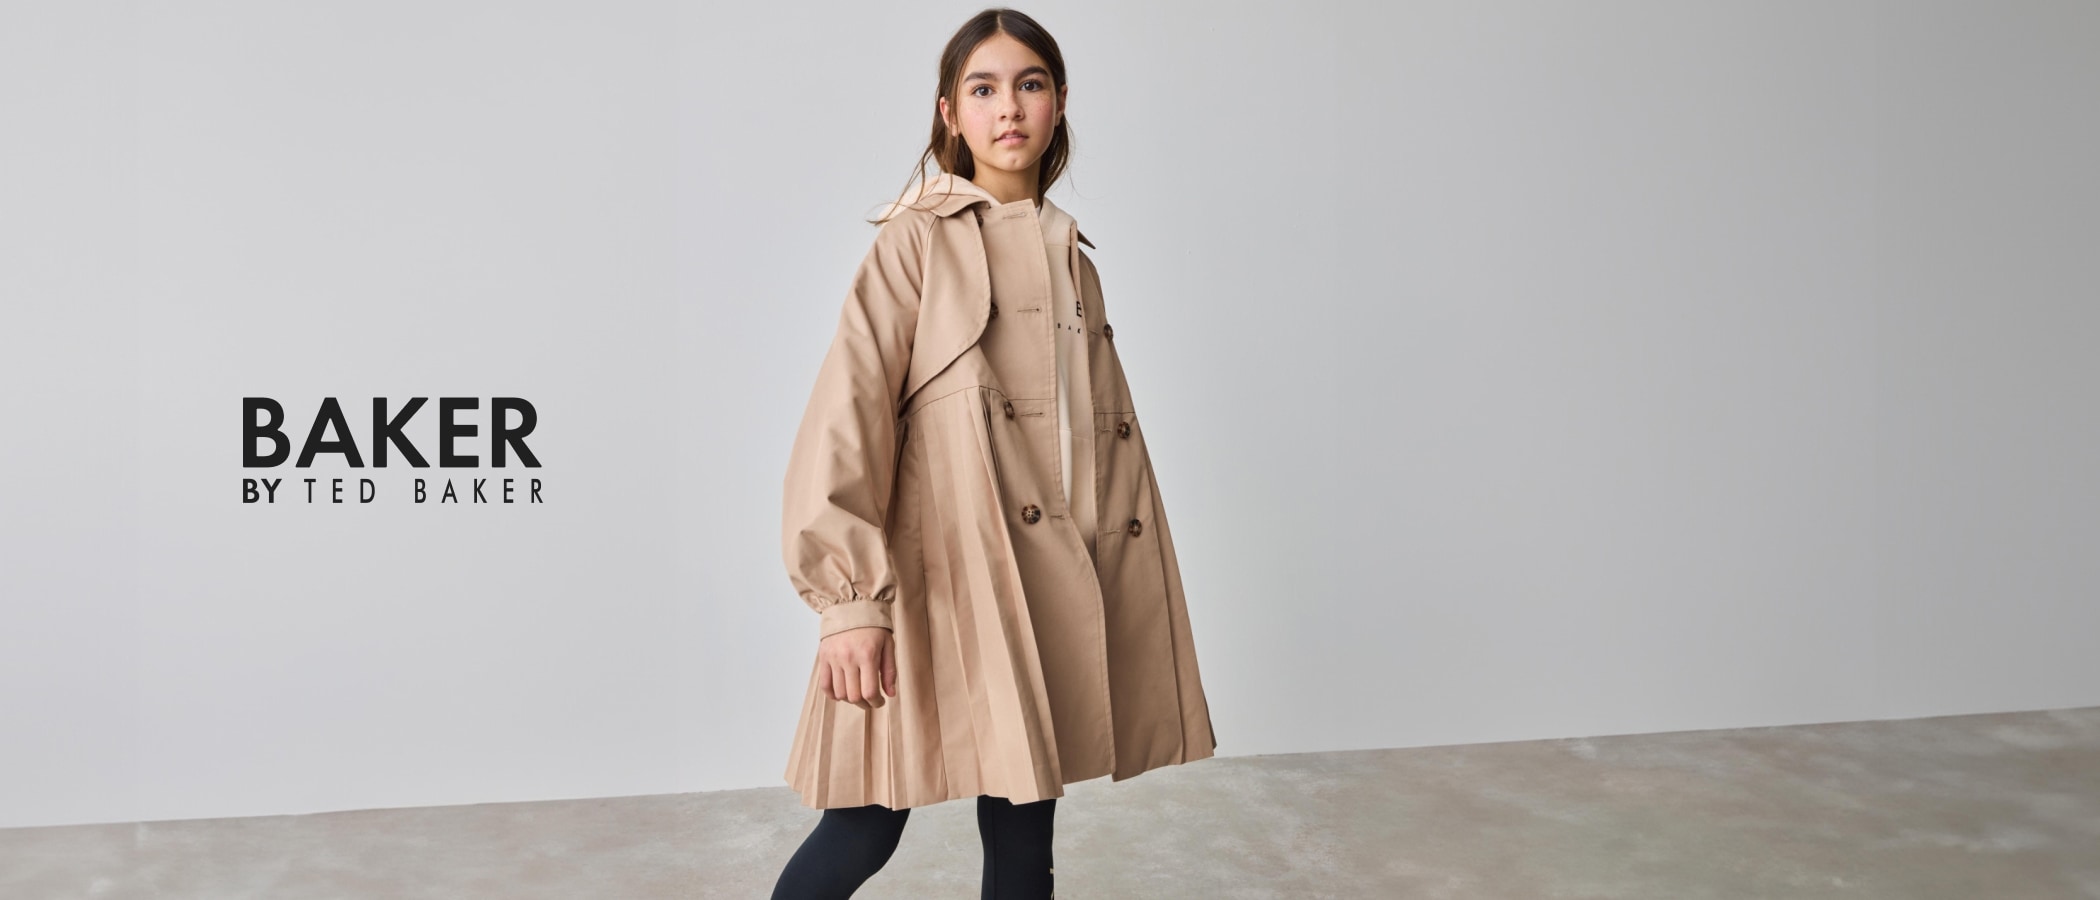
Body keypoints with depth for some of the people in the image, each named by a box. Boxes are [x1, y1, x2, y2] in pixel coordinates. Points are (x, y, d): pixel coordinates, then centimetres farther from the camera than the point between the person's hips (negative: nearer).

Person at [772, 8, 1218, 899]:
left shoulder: (1072, 258, 18)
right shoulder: (917, 240, 0)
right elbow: (847, 411, -8)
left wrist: (1129, 597, 18)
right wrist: (849, 596, -17)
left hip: (1052, 584, 6)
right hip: (943, 581, -5)